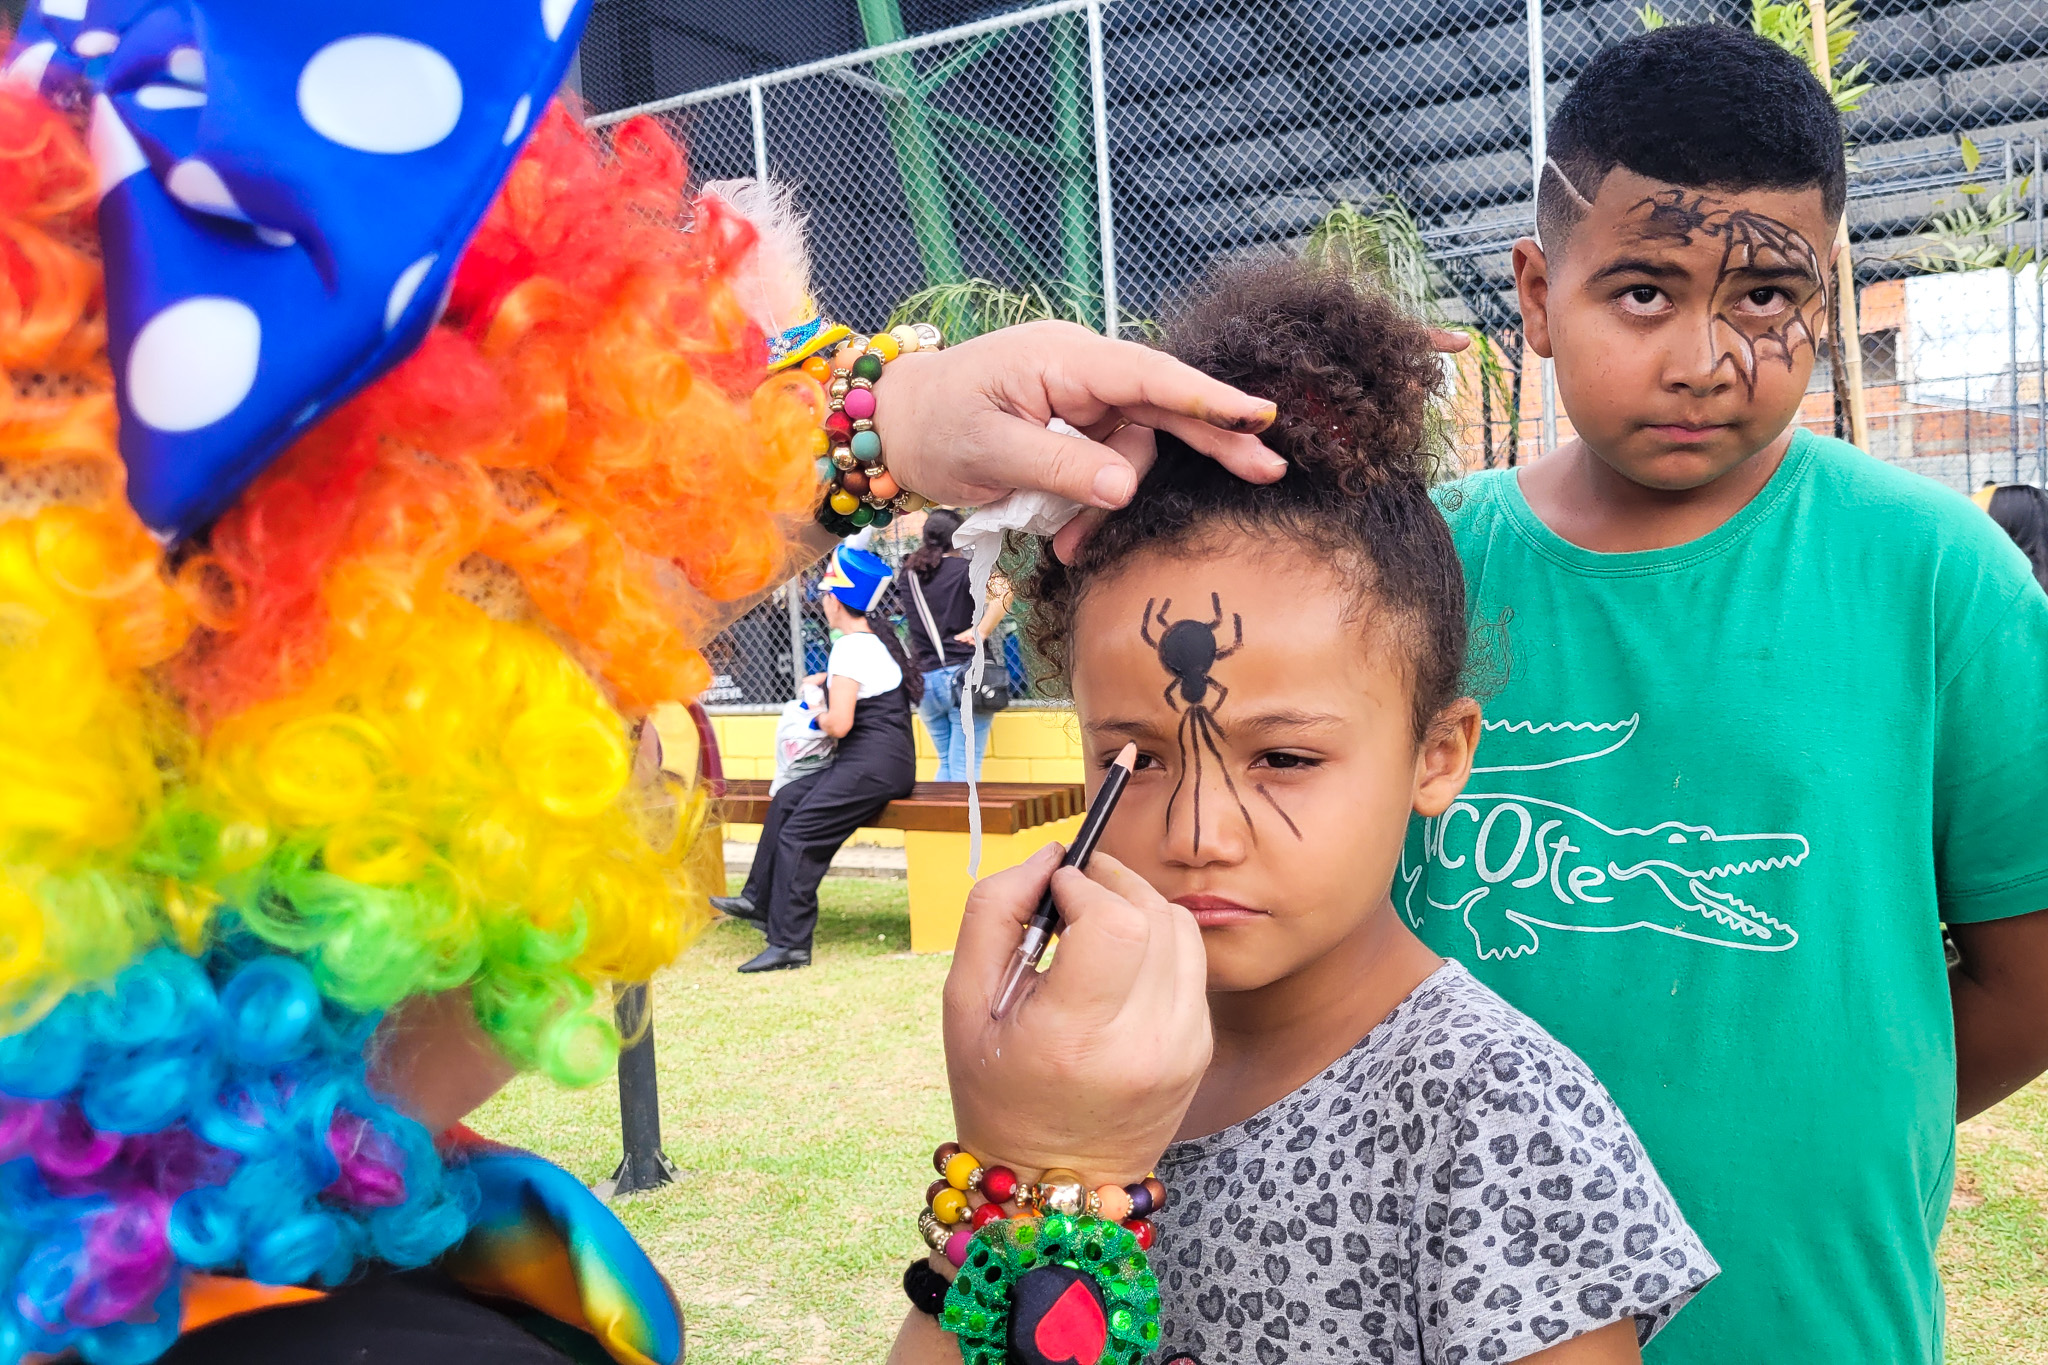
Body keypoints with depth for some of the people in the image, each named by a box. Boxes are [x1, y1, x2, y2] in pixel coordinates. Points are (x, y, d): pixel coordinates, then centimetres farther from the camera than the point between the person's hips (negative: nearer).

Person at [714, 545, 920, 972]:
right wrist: (824, 681, 25)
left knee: (798, 836, -12)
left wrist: (818, 717, 0)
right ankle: (759, 901, 21)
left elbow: (839, 725, -22)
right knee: (786, 801, 15)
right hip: (878, 763, 11)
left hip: (872, 766, -11)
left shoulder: (850, 649, -16)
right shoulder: (875, 637, 14)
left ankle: (789, 944, -11)